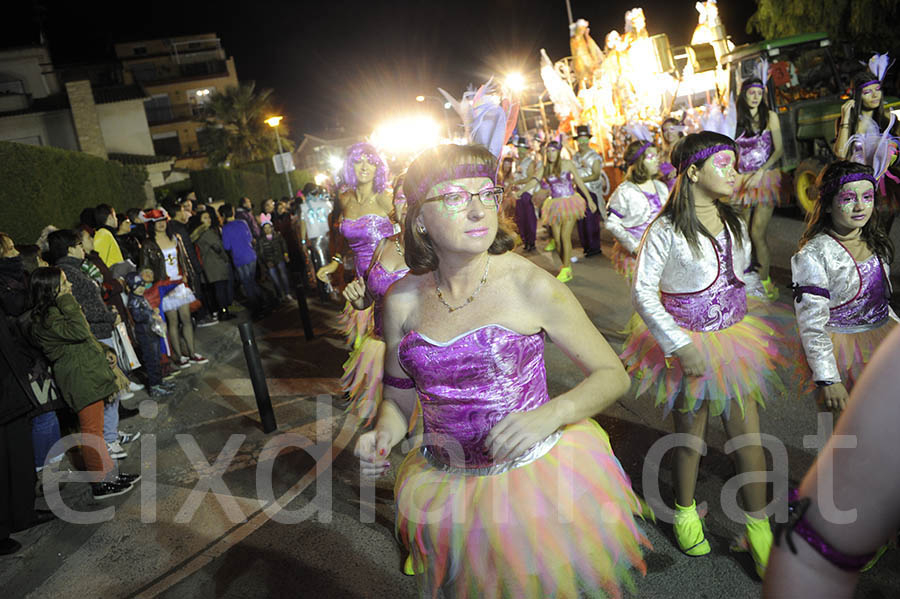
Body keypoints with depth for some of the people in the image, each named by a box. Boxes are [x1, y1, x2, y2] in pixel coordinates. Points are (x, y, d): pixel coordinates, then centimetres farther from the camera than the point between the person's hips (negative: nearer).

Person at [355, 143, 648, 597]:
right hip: (447, 491, 3)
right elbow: (399, 398, 6)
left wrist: (549, 415, -25)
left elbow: (613, 374, -9)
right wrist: (382, 436, -15)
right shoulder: (402, 299, -7)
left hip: (537, 474, -2)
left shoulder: (530, 286, -17)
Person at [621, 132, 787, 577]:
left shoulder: (735, 225, 5)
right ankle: (685, 512, 35)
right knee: (690, 434, 10)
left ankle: (758, 529, 22)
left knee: (748, 435, 6)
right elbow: (642, 293, -15)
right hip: (688, 345, -5)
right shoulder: (666, 231, -15)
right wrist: (680, 346, -19)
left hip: (735, 341, 5)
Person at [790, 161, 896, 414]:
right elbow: (811, 324, -21)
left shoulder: (876, 242, 4)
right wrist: (828, 379, -23)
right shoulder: (814, 255, -19)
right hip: (843, 347, -6)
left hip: (885, 337, 7)